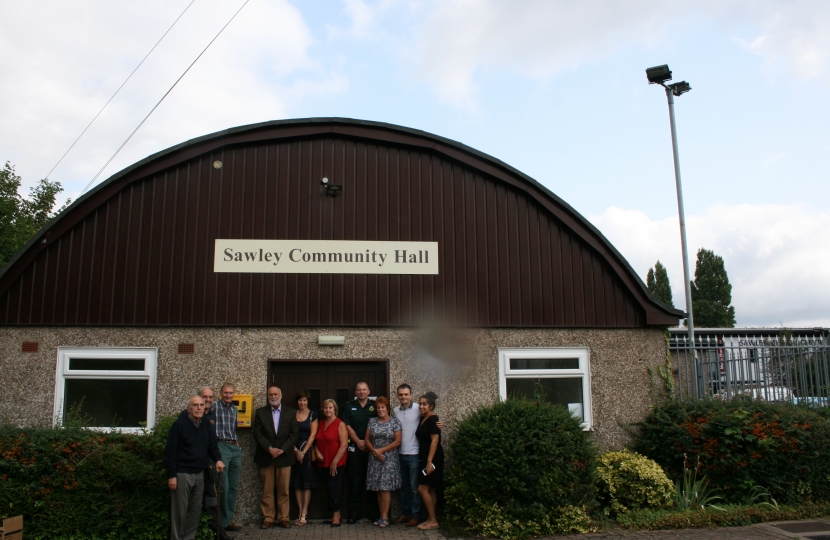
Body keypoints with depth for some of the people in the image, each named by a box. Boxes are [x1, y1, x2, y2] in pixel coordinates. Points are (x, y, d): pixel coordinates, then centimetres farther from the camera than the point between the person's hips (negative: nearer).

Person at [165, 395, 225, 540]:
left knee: (196, 509, 12)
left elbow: (212, 445, 13)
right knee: (179, 510, 1)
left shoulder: (206, 426, 10)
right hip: (182, 474, -6)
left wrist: (218, 459, -8)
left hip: (199, 474, 7)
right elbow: (170, 451, -12)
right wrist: (171, 475, -15)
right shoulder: (180, 424, -10)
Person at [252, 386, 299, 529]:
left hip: (284, 456, 0)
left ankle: (283, 518, 10)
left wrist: (282, 450, -9)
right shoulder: (260, 412, 7)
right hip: (265, 457, 0)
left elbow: (294, 434, 1)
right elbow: (257, 433, 0)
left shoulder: (291, 413, 7)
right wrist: (269, 448, -12)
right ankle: (268, 518, 10)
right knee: (267, 489, 2)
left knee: (284, 489, 2)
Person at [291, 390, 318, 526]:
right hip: (294, 450, 2)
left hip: (307, 450, -2)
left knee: (307, 482, -2)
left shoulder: (313, 415, 1)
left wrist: (303, 451, -10)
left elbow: (313, 435, -4)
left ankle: (304, 514, 1)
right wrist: (296, 450, -9)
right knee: (297, 482, 3)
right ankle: (301, 512, 8)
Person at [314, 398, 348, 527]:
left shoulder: (340, 424, -8)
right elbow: (316, 441, 18)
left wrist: (335, 461, -16)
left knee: (334, 489, -4)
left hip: (336, 464, -6)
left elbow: (344, 444, -14)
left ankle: (335, 516, 7)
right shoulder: (321, 424, 11)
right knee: (329, 489, 9)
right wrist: (317, 452, -2)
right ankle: (336, 515, 19)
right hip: (323, 463, 6)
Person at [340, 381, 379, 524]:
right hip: (355, 448, 0)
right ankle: (354, 513, 6)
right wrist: (359, 442, -6)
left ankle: (373, 512, 10)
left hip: (372, 448, 0)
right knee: (355, 480, 1)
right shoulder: (349, 406, 8)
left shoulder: (375, 405, 6)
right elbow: (347, 426, 2)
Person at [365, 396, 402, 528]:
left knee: (385, 487, -7)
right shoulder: (372, 421, 9)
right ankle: (381, 515, 11)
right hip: (375, 458, 4)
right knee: (378, 488, 5)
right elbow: (367, 439, 8)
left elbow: (397, 441, -7)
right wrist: (374, 451, -9)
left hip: (389, 458, -3)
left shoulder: (394, 421, -1)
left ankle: (385, 517, -2)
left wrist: (381, 450, -10)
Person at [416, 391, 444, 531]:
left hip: (432, 459, -9)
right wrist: (425, 460, 11)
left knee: (422, 489, -8)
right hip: (425, 458, 9)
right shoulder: (423, 419, 12)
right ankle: (431, 519, 15)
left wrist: (429, 461, -24)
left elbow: (435, 440, -20)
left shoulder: (433, 419, -14)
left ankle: (433, 521, -2)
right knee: (430, 489, 10)